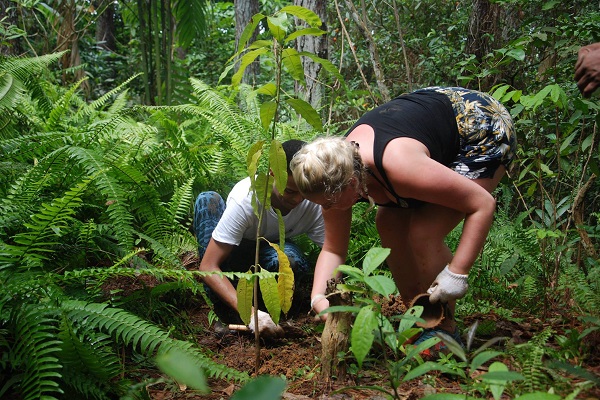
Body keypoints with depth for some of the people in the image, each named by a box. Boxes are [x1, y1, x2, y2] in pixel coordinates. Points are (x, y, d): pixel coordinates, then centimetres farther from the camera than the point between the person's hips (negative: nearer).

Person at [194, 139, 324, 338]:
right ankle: (225, 312, -27)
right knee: (207, 200, -31)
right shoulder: (245, 199, -34)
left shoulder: (314, 205, -24)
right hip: (234, 254, 0)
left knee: (293, 260, -37)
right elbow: (208, 267, -35)